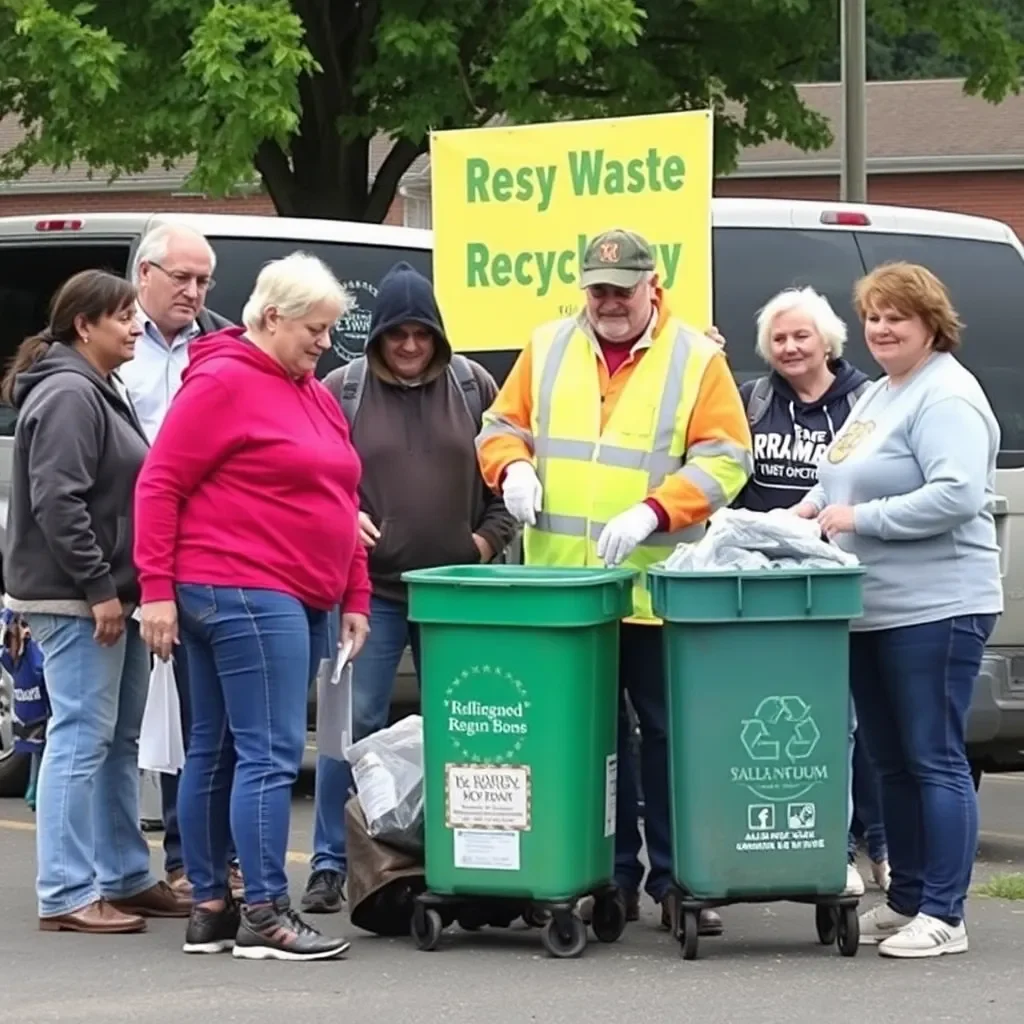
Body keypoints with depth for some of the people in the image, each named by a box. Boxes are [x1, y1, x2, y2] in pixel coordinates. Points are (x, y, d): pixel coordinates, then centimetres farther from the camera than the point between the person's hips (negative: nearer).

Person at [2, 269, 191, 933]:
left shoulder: (98, 393, 19)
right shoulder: (68, 396, -13)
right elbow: (56, 501, -21)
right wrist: (98, 588, -21)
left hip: (109, 596, 10)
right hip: (75, 600, -10)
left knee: (118, 741, 14)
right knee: (82, 737, -9)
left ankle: (125, 878, 21)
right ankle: (68, 895, -8)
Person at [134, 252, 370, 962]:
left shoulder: (315, 395, 18)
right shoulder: (222, 382, -8)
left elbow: (338, 503, 23)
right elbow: (160, 485, -11)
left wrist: (355, 598, 17)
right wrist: (157, 588, -15)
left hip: (298, 602, 9)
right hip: (242, 593, -9)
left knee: (217, 753, 11)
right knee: (272, 753, -11)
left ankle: (209, 907, 14)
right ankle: (265, 916, -11)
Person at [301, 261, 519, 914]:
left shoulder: (473, 387, 6)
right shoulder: (341, 391, 1)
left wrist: (491, 536, 1)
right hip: (370, 589, -2)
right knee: (354, 723, -4)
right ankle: (331, 862, 2)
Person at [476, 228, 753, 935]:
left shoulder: (696, 360, 0)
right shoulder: (548, 349, 10)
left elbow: (723, 459, -5)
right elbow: (502, 425, 17)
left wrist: (653, 512, -18)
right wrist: (514, 468, -7)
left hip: (657, 588, -3)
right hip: (563, 586, 3)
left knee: (668, 735, 1)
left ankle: (675, 878, 7)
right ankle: (611, 874, 14)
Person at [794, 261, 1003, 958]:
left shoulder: (946, 398, -12)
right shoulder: (878, 395, 18)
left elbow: (957, 495, -24)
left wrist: (861, 518, -20)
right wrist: (817, 506, 8)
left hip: (934, 610, -10)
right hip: (873, 609, 10)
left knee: (934, 759, -6)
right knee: (892, 761, 13)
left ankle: (942, 915, -4)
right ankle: (906, 901, 21)